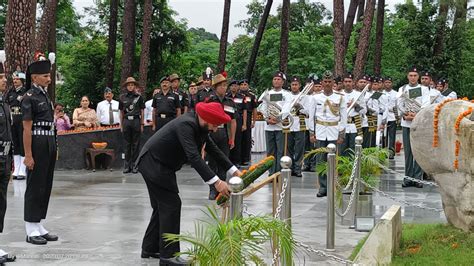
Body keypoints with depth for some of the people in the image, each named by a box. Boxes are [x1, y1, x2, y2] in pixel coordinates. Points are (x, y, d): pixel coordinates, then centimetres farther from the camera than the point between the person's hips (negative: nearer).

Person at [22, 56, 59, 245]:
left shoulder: (45, 95, 15)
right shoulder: (29, 97, -11)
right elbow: (27, 128, -15)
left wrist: (54, 148, 16)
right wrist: (28, 155, -19)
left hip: (50, 144, 9)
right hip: (37, 144, -9)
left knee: (46, 187, 11)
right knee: (35, 187, -3)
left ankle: (40, 228, 19)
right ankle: (32, 231, 3)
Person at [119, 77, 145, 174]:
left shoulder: (139, 97, 3)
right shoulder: (122, 97, 7)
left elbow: (142, 111, 6)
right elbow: (121, 112, 12)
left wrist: (142, 124, 3)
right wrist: (121, 125, 9)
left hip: (136, 120, -1)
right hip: (126, 121, 1)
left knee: (135, 144, 1)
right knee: (127, 144, 5)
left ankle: (134, 165, 7)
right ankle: (127, 165, 9)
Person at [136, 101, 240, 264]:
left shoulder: (200, 126, 0)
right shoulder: (186, 124, -29)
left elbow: (213, 149, 9)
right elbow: (193, 156, -37)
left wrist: (233, 170, 1)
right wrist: (215, 182, -41)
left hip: (161, 165, 10)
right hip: (152, 164, -10)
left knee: (162, 206, 16)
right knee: (171, 205, -10)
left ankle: (150, 248, 26)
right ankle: (168, 255, -7)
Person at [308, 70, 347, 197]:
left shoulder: (340, 98, 3)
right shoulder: (316, 98, 6)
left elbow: (343, 117, 3)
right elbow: (311, 116, 8)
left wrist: (341, 134, -1)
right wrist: (311, 133, 3)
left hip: (334, 133, -1)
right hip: (320, 133, 1)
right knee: (321, 160, 1)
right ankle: (323, 187, 6)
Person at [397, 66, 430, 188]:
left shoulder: (424, 89, 8)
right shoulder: (402, 89, 13)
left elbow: (426, 104, -4)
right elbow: (399, 103, 1)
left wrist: (416, 115, -18)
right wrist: (405, 115, -15)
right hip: (406, 123, 2)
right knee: (408, 151, 3)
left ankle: (418, 178, -3)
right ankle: (408, 177, 8)